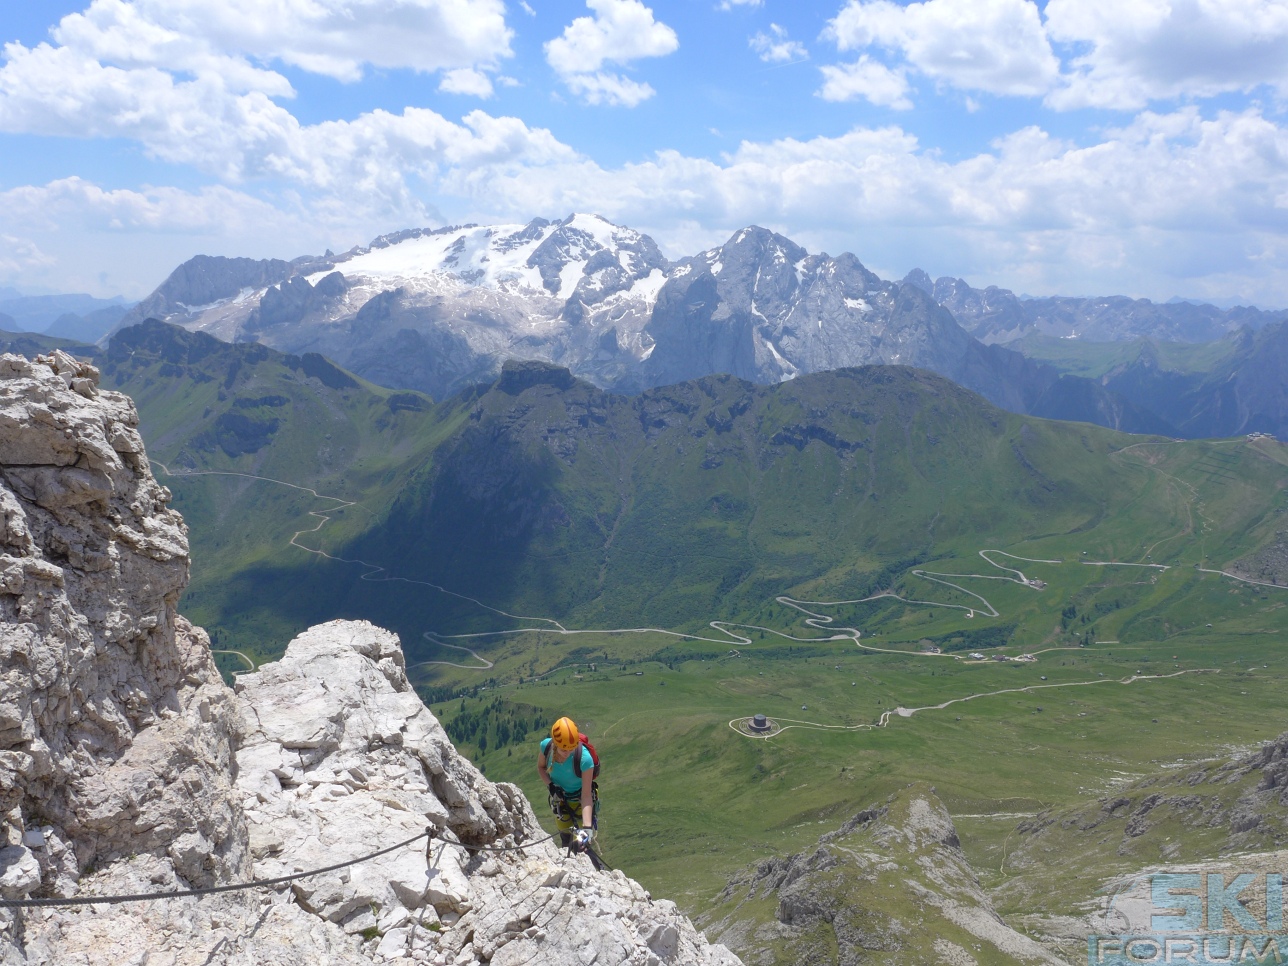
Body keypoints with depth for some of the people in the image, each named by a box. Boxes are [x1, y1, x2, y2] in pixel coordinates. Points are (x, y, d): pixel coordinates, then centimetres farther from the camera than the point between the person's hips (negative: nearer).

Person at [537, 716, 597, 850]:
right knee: (565, 838, 16)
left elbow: (586, 795, -36)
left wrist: (587, 827, -44)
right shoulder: (546, 746, -26)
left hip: (580, 799, -4)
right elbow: (541, 767, -3)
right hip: (560, 798, 4)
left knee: (582, 841, -6)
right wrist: (551, 786, -21)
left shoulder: (584, 758, -38)